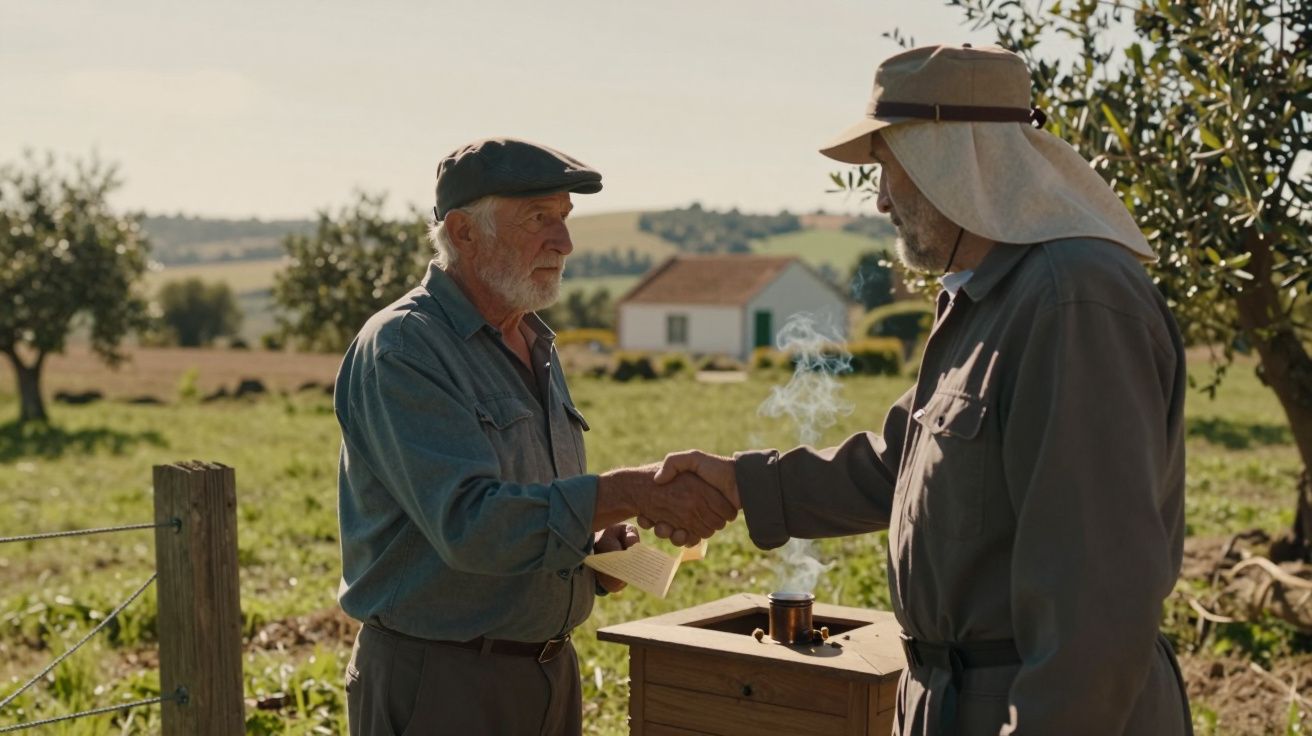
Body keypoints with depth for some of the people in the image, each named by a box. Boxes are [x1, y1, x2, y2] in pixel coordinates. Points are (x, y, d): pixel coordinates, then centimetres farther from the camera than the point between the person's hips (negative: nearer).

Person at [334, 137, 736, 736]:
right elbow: (467, 523, -27)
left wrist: (592, 545, 0)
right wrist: (637, 491, -31)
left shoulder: (535, 347, 11)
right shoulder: (400, 349, -16)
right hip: (440, 685, -7)